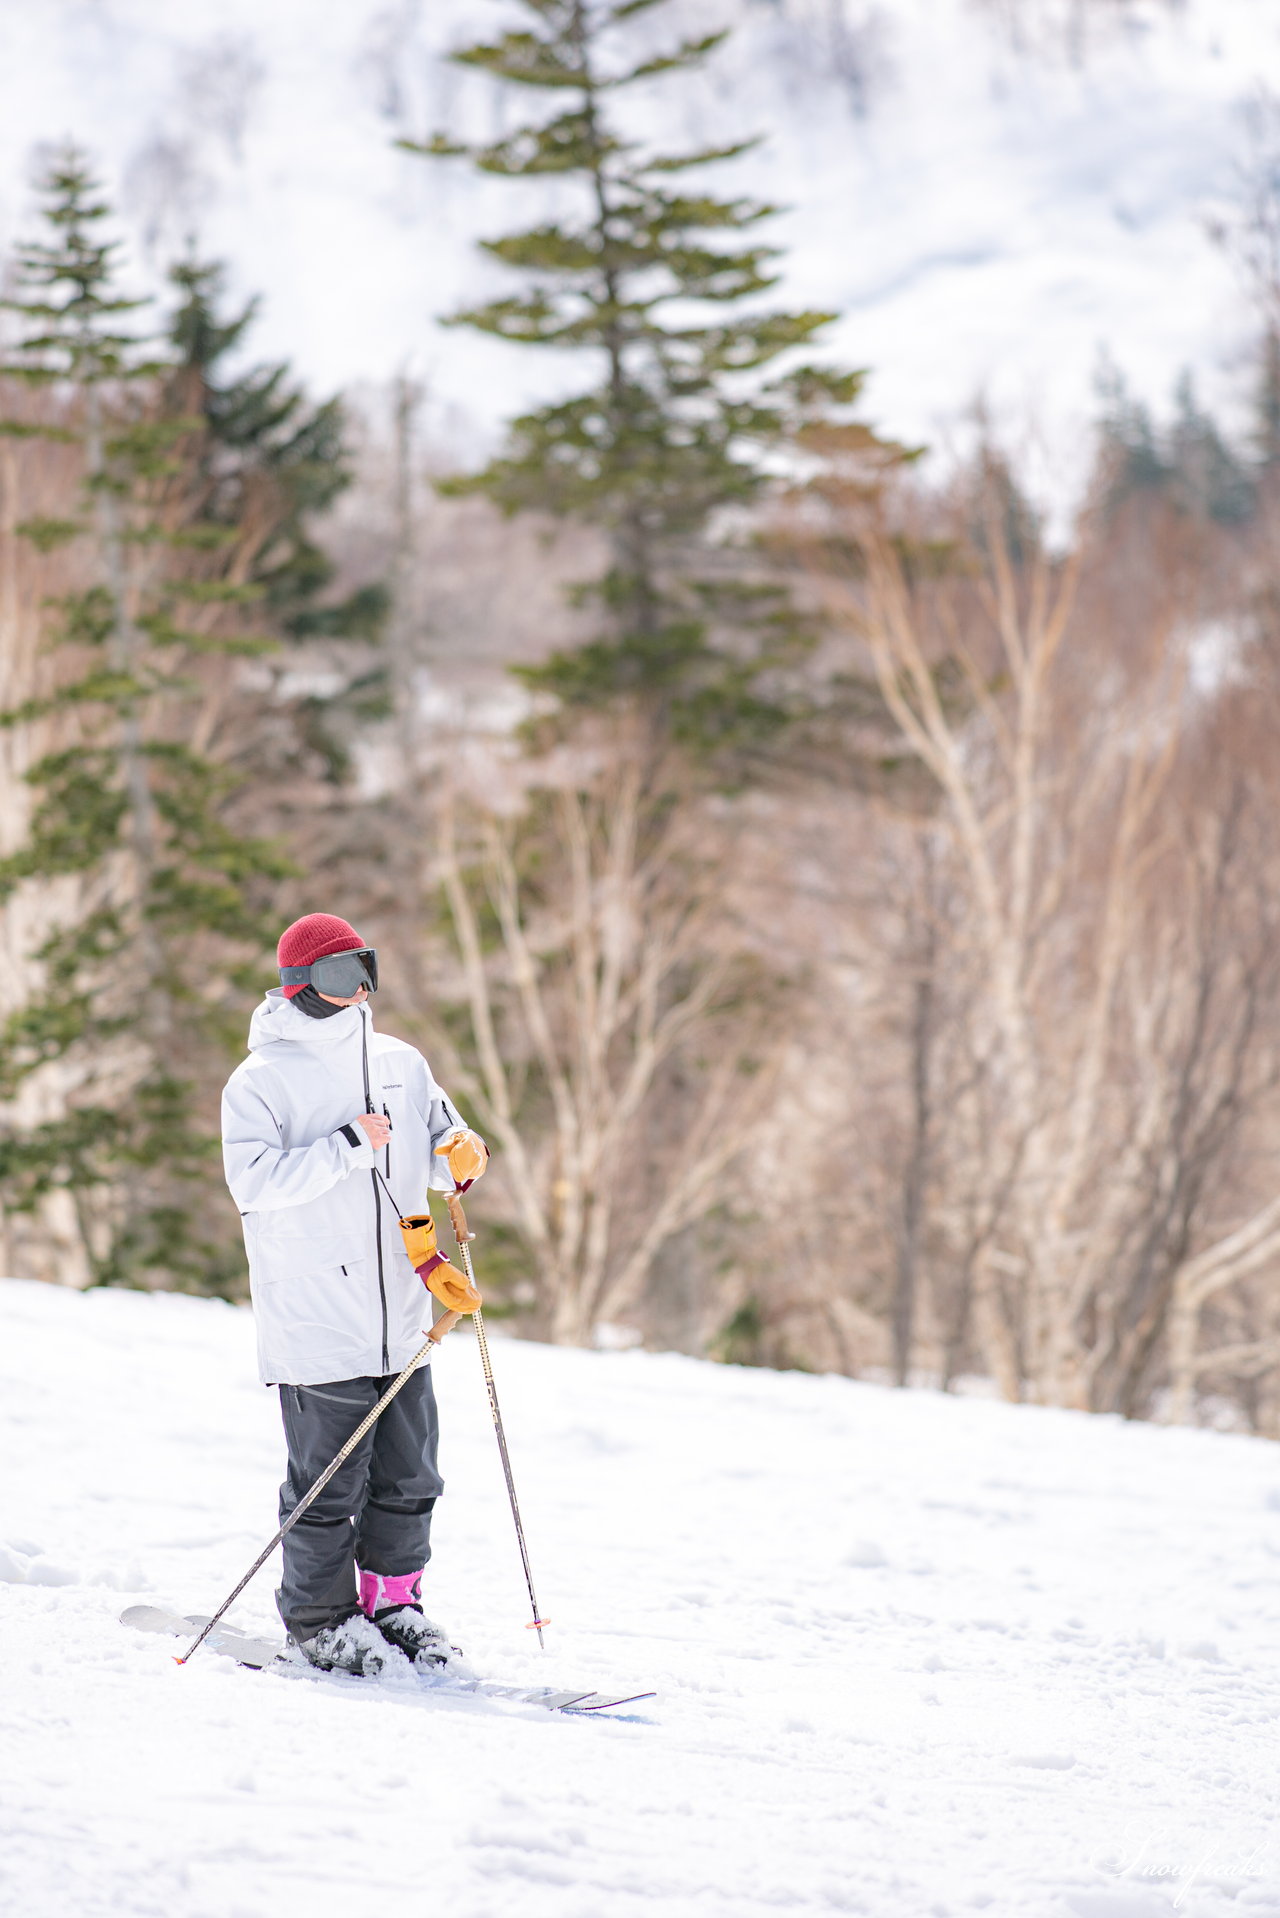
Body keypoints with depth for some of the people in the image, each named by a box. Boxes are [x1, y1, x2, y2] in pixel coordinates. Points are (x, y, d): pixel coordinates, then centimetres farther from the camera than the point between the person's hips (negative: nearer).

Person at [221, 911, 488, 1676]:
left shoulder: (400, 1063, 11)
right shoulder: (261, 1082, -6)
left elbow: (440, 1145, 19)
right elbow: (255, 1182, -17)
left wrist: (460, 1159, -5)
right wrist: (348, 1148, -23)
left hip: (400, 1317, 5)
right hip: (316, 1319, -5)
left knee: (410, 1475, 10)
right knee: (330, 1478, -2)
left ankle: (392, 1599, 25)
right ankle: (321, 1618, 12)